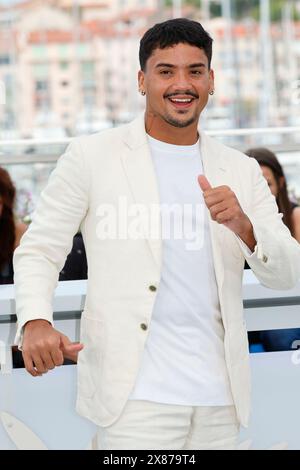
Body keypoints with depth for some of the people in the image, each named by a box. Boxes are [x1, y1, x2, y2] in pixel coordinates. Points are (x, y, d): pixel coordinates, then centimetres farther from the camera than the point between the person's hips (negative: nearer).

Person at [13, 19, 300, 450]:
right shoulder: (91, 156, 1)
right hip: (137, 395, -4)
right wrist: (35, 322, -19)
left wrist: (243, 226, -14)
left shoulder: (241, 171, 11)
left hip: (220, 398, 4)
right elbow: (39, 249, 1)